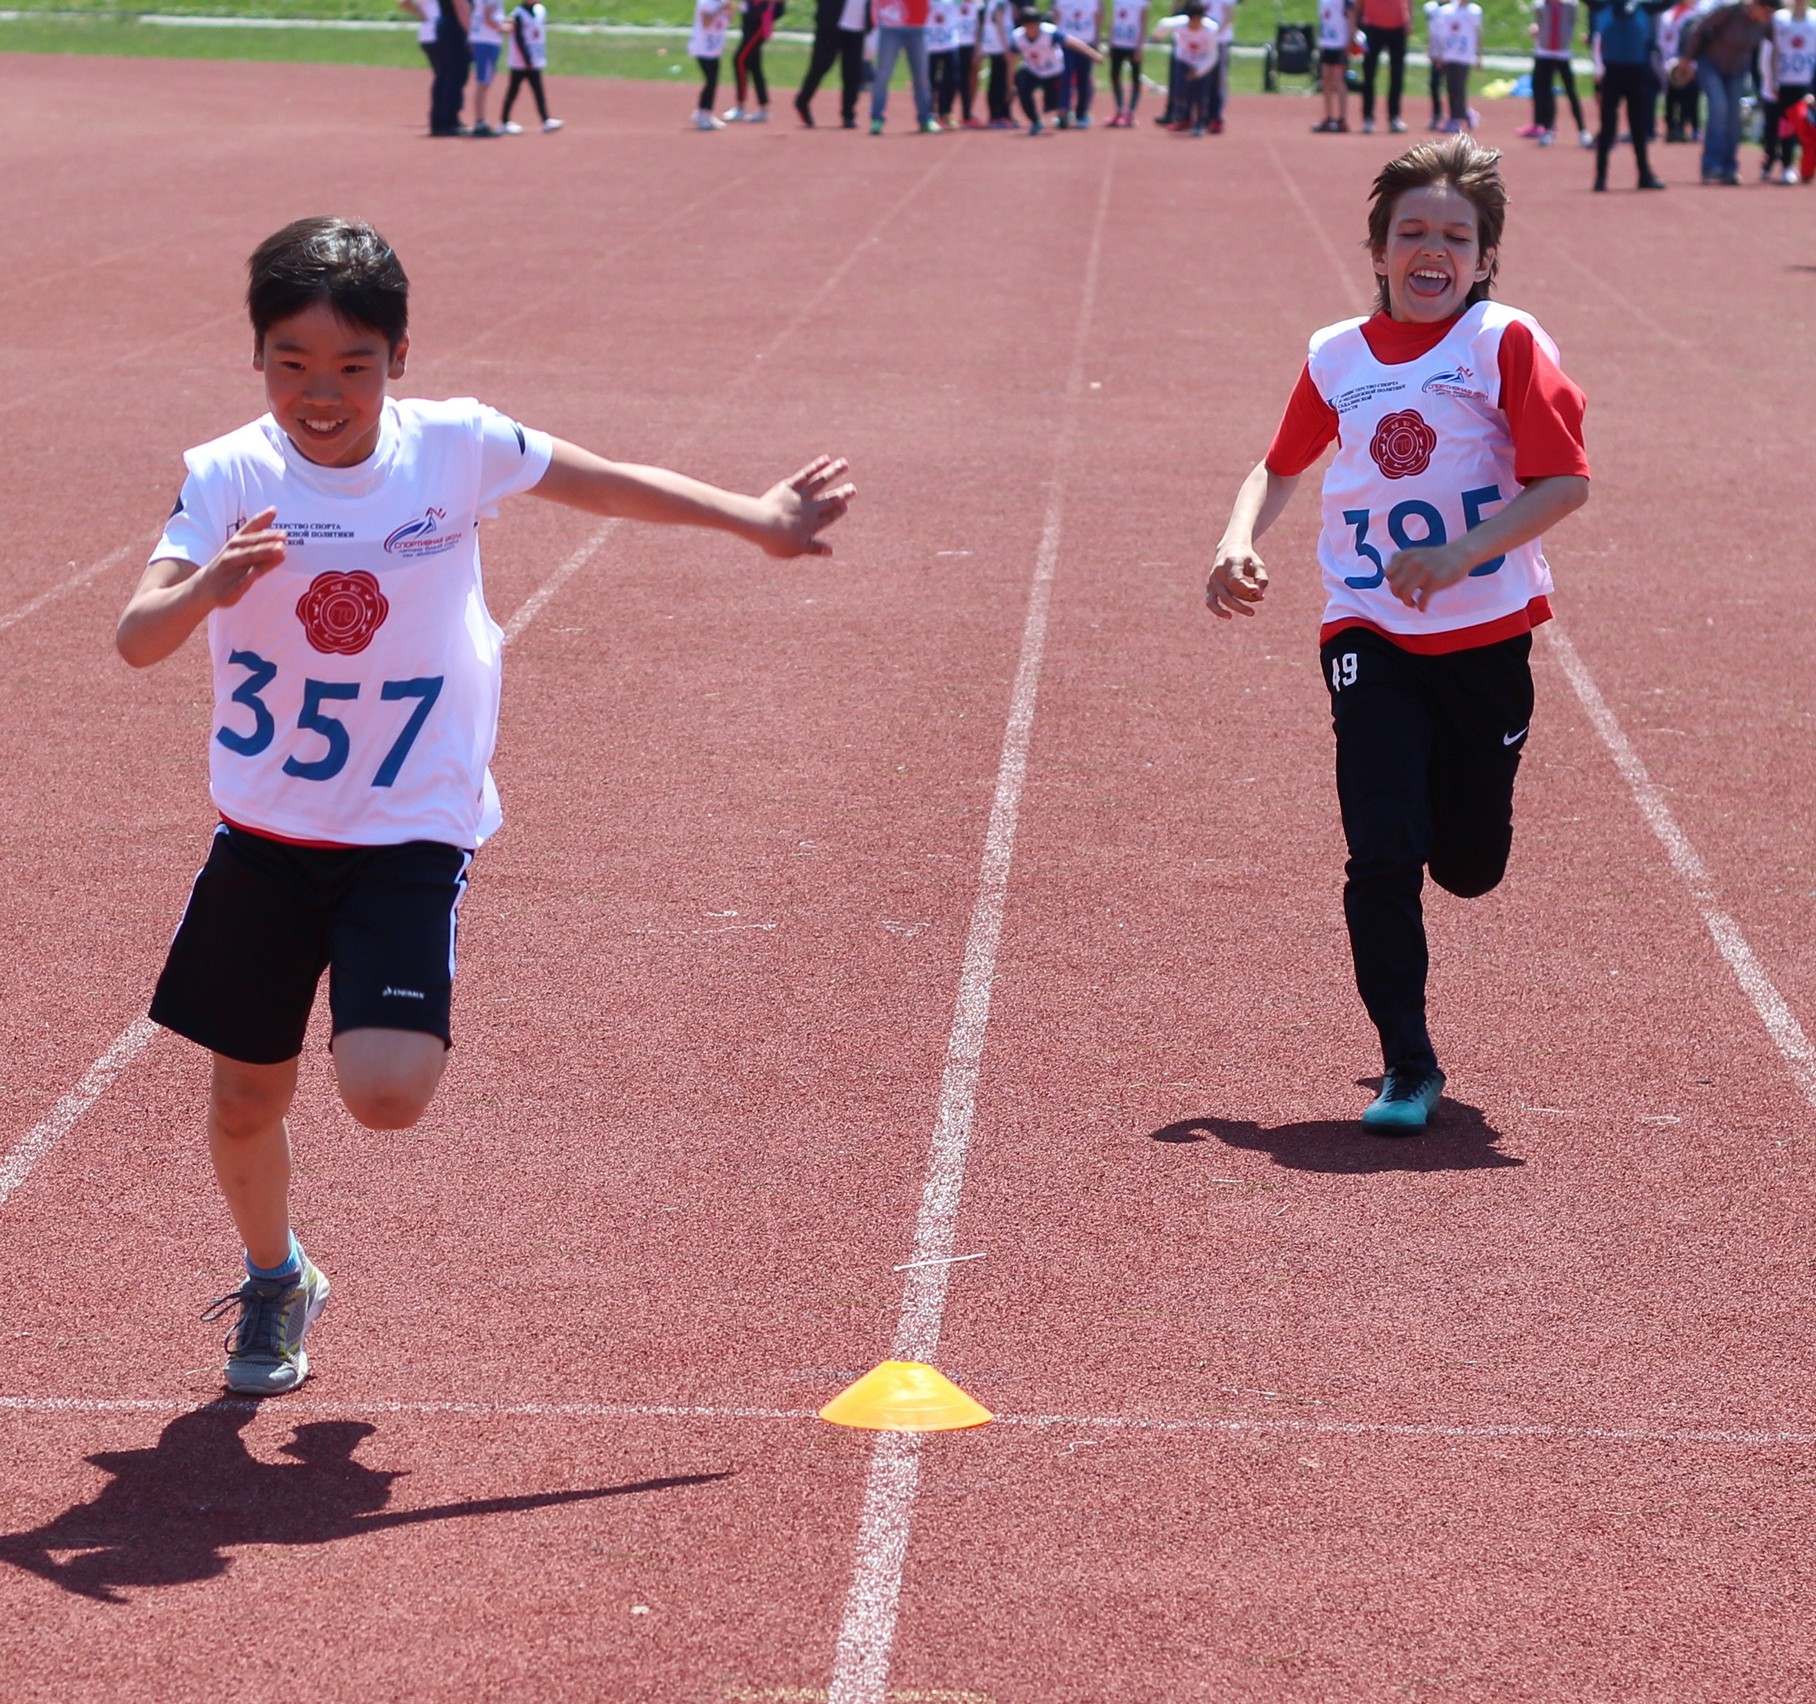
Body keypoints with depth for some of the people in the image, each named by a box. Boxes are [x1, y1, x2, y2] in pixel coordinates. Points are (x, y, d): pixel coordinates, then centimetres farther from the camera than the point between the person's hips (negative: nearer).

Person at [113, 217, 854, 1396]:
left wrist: (753, 520, 16)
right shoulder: (228, 480, -12)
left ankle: (411, 1018, 19)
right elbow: (135, 641, -23)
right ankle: (276, 1282, 42)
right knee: (246, 1098, 11)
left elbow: (612, 485, 6)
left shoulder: (455, 448, -11)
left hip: (413, 833, -1)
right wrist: (209, 588, -44)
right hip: (266, 833, 1)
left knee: (386, 1095, -19)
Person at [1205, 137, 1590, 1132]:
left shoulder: (1506, 344, -5)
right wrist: (1239, 544, 3)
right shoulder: (1336, 358, 6)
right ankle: (1407, 1068, -1)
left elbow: (1564, 482, -12)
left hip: (1485, 637, -1)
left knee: (1470, 866, 10)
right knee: (1383, 854, -12)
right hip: (1371, 637, 1)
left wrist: (1458, 557, -23)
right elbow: (1281, 466, 22)